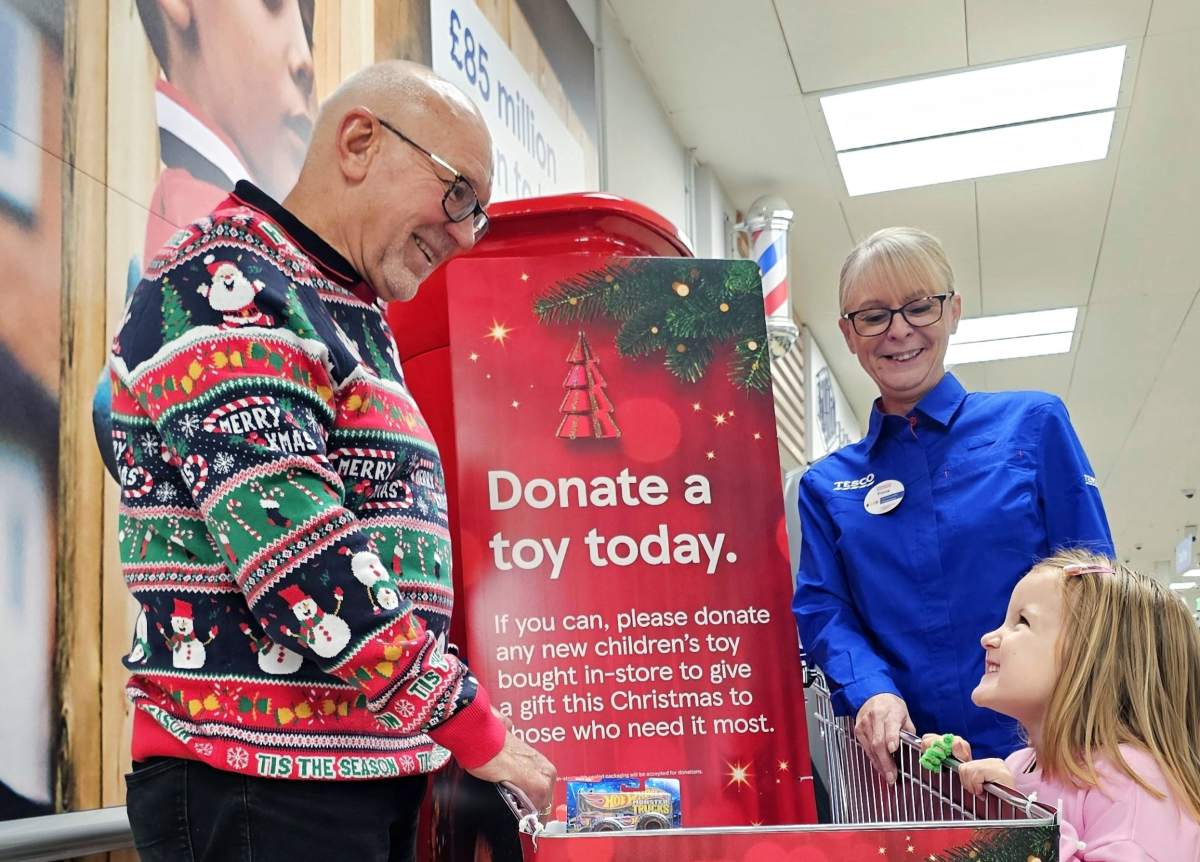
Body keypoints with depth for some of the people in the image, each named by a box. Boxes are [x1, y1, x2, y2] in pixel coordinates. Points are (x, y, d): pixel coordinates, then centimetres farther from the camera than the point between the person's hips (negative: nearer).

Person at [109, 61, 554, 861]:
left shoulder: (350, 317, 16)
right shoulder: (225, 281, -13)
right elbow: (288, 546, -23)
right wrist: (471, 725, -17)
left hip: (374, 772, 9)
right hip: (257, 789, -9)